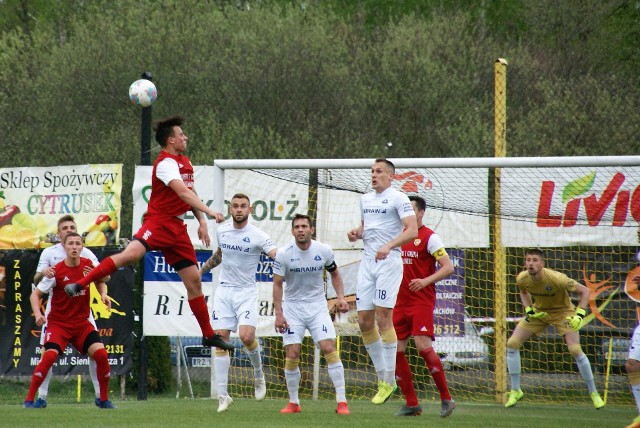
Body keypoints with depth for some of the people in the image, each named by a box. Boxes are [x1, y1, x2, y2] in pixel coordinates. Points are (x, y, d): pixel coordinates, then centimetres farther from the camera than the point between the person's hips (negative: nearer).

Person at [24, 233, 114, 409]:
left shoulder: (88, 265, -2)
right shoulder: (56, 271, -14)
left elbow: (100, 280, 20)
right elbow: (35, 294, -7)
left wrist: (103, 294, 0)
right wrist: (37, 313, -25)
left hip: (82, 323, 4)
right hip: (58, 323, -3)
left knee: (101, 354, -13)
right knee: (49, 355, -25)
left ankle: (104, 399, 5)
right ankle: (29, 399, -14)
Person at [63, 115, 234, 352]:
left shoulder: (186, 163, 17)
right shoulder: (166, 163, -12)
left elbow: (191, 195, 28)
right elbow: (183, 192, -25)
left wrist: (202, 221, 15)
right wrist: (209, 211, -33)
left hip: (177, 227, 8)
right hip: (158, 222, -8)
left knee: (194, 280, 7)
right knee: (132, 253, -34)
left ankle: (209, 335, 15)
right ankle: (79, 284, -31)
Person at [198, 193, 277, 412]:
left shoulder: (257, 236, -11)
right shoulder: (221, 231, 5)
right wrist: (201, 270, 30)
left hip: (246, 293, -4)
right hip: (224, 291, 4)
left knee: (246, 336, -21)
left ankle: (258, 373, 11)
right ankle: (223, 395, -1)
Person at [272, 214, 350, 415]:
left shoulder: (324, 251, -5)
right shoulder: (284, 254, -10)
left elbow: (334, 273, 13)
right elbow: (277, 284, -5)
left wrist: (340, 297, 0)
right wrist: (278, 314, -11)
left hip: (318, 306, 0)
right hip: (292, 306, 0)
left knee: (329, 349, -13)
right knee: (292, 355, -6)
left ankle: (341, 401, -10)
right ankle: (293, 402, 10)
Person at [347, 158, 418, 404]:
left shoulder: (398, 199, -6)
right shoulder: (365, 199, 17)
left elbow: (412, 231, -15)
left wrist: (388, 246, -28)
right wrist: (356, 233, 7)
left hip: (389, 262, -7)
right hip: (367, 262, 7)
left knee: (383, 318, -13)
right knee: (364, 321, 1)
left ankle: (389, 381, -9)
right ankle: (382, 376, 12)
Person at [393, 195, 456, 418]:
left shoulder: (429, 237, -6)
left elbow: (448, 267, -13)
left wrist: (426, 281, -26)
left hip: (422, 301, -7)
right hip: (400, 302, 7)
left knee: (423, 346, -18)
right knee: (396, 349, 0)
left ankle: (446, 398, -7)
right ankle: (411, 403, 8)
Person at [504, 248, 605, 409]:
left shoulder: (556, 278, -33)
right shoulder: (522, 279, -19)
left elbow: (584, 291, -22)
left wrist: (579, 315, -31)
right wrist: (528, 309, -8)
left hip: (562, 311, -4)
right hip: (538, 311, 4)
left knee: (575, 350, -20)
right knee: (512, 343, -9)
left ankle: (593, 393, -1)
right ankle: (515, 391, 6)